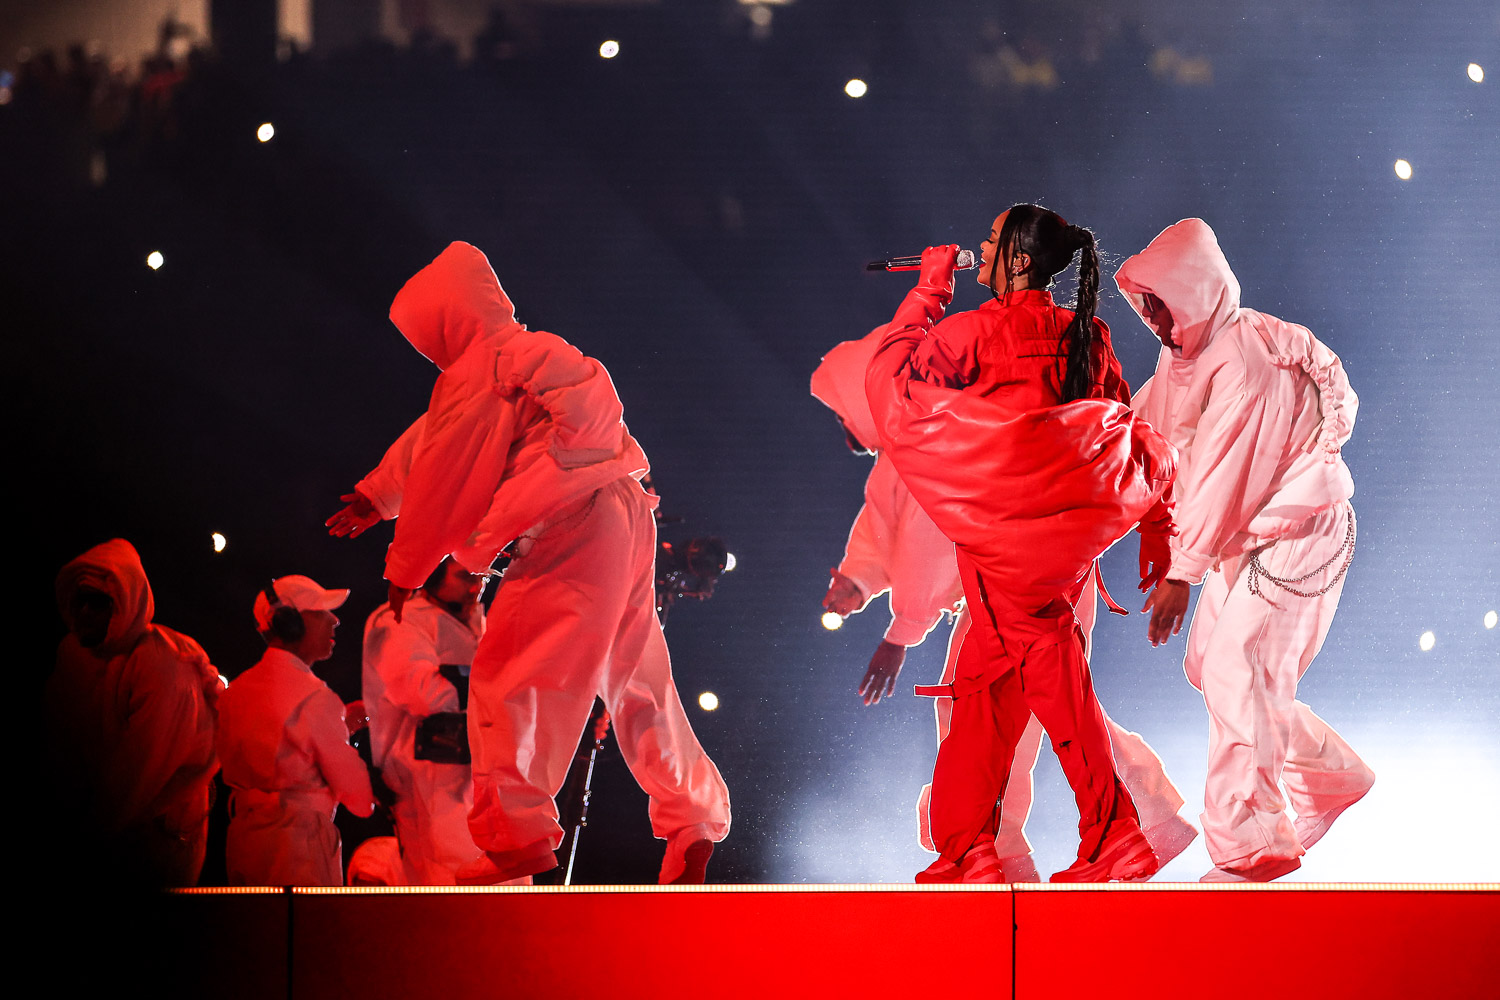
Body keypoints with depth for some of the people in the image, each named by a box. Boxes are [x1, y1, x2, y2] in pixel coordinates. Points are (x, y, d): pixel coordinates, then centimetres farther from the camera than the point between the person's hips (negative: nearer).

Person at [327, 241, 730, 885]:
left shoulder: (473, 378, -4)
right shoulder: (530, 358, 25)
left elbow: (441, 481, 0)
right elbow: (433, 439, 35)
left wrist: (404, 567, 11)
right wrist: (379, 495, 43)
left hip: (567, 530, -10)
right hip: (624, 521, 10)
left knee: (507, 681, -10)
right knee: (637, 682, 16)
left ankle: (514, 834, -19)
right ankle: (694, 821, 19)